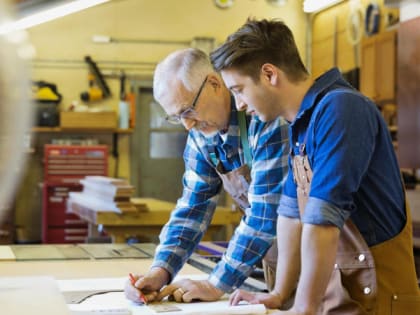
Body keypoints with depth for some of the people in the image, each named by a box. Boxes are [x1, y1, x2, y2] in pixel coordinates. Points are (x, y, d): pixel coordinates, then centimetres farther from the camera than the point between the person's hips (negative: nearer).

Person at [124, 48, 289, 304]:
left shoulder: (266, 117, -25)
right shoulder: (201, 133, -1)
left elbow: (267, 209, -27)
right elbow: (193, 206, 1)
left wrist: (217, 285, -23)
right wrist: (161, 270, -14)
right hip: (274, 246, 6)